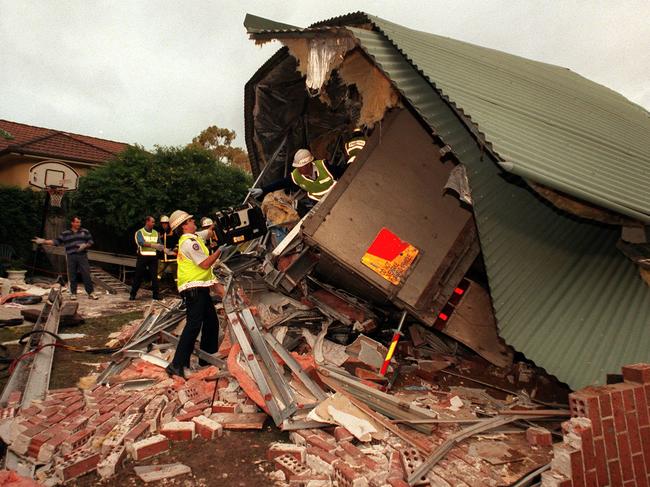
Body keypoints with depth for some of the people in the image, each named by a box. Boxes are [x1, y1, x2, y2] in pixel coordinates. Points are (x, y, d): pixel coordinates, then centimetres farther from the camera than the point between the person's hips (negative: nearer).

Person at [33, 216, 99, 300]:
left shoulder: (85, 232, 9)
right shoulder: (65, 234, 9)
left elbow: (91, 241, 9)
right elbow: (56, 241, 8)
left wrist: (85, 245, -10)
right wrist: (44, 241, -1)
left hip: (82, 255, -1)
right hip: (71, 256, 1)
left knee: (86, 274, -5)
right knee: (72, 276, 4)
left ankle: (91, 293, 0)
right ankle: (73, 293, 14)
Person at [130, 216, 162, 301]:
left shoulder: (155, 233, 12)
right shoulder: (140, 232, -2)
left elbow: (159, 244, 12)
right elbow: (141, 242, -20)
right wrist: (153, 245, -33)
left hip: (153, 257, 4)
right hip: (142, 256, -3)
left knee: (154, 276, 4)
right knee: (138, 276, 2)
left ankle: (155, 294, 9)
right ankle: (133, 294, 13)